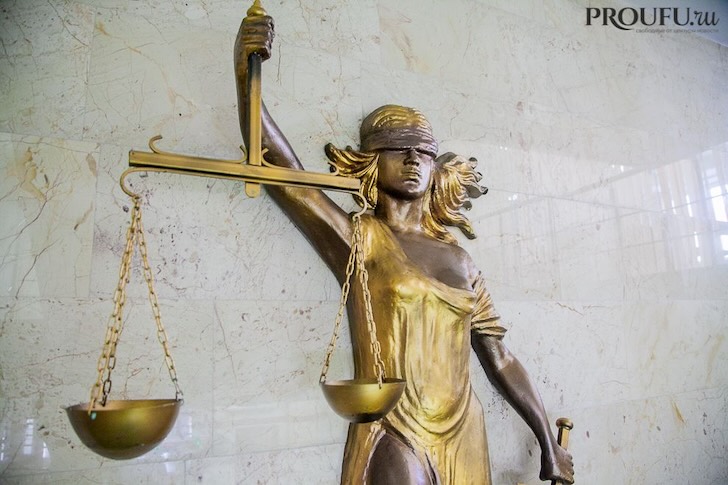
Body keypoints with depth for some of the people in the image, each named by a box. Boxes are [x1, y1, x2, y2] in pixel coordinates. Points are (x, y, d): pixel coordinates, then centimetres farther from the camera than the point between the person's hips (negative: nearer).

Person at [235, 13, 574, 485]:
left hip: (466, 440, 5)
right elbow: (275, 165, -17)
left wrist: (549, 444, 15)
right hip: (396, 443, -4)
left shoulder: (458, 259, 6)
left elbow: (500, 359, 11)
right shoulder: (360, 239, -6)